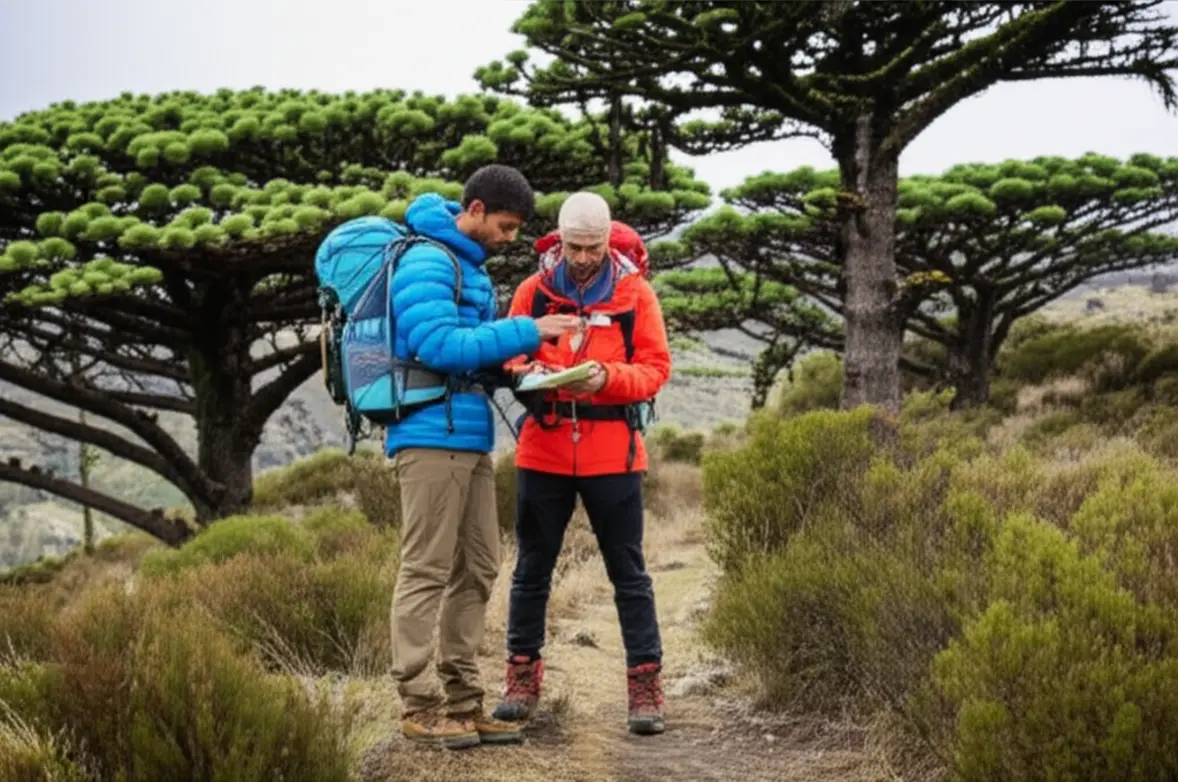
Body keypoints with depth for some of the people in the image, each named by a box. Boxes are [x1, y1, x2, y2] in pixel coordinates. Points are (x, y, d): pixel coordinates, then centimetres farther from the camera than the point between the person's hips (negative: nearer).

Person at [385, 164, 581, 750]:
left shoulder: (470, 265, 20)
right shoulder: (426, 263, -10)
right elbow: (440, 346, -20)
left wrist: (513, 364, 8)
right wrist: (525, 332, -18)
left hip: (471, 439, 9)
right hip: (432, 436, -9)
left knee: (476, 571, 9)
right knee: (426, 572, -6)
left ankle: (463, 700, 14)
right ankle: (418, 705, -1)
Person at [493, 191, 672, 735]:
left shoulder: (635, 293, 0)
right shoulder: (533, 290, 4)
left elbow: (655, 368, -2)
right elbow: (508, 356, 8)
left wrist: (609, 378, -20)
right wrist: (528, 372, -15)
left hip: (612, 454, -2)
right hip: (543, 451, 2)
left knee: (628, 572, 3)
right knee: (532, 569, 9)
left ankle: (645, 685, 9)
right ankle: (523, 678, 20)